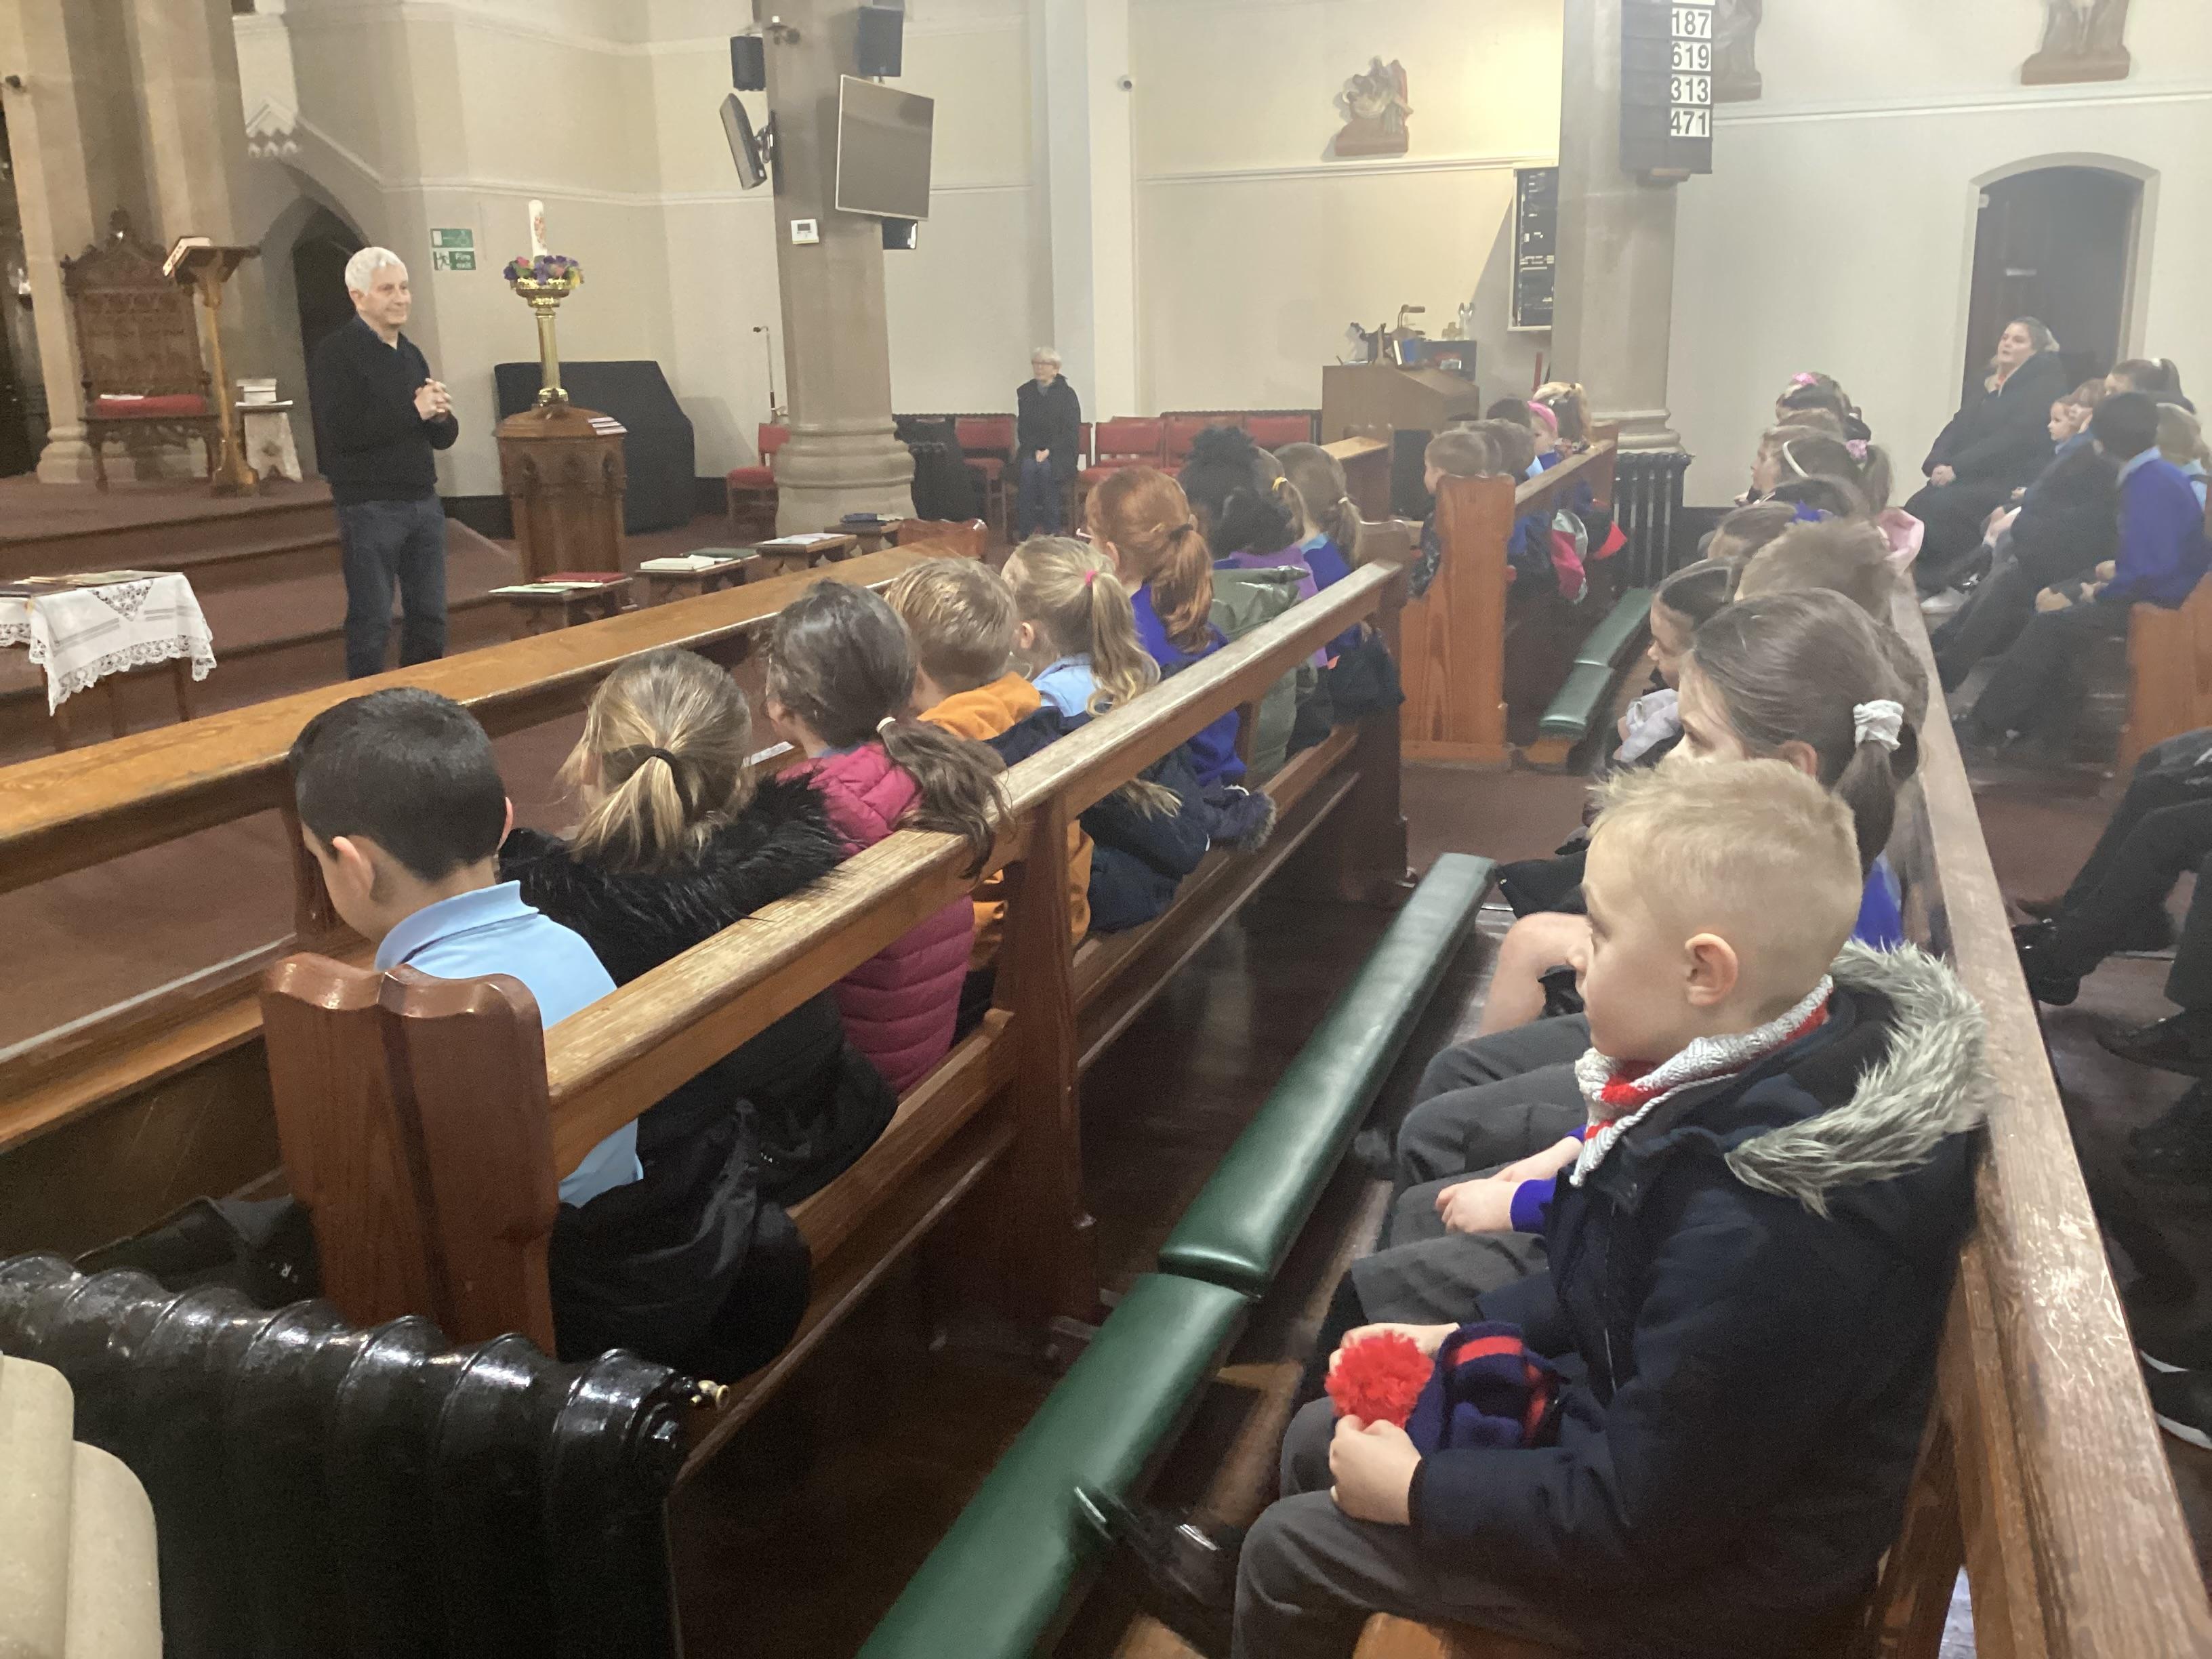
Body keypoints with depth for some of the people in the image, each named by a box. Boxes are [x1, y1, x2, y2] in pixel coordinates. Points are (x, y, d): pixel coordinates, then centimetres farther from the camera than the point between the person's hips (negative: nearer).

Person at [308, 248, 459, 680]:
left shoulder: (411, 353, 15)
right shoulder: (337, 353, -7)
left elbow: (443, 438, 18)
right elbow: (341, 432, -20)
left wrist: (441, 415, -5)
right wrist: (413, 410, -18)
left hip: (423, 501, 7)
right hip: (369, 508, -7)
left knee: (430, 619, 11)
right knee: (372, 624, -1)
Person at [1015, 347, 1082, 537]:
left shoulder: (1067, 394, 1)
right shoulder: (1024, 392, 10)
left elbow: (1071, 431, -5)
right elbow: (1022, 429, 8)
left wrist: (1049, 451, -17)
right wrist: (1036, 450, -9)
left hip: (1060, 451, -2)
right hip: (1031, 449, 2)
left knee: (1047, 468, -35)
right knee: (1028, 468, -32)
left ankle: (1052, 530, -28)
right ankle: (1026, 530, -31)